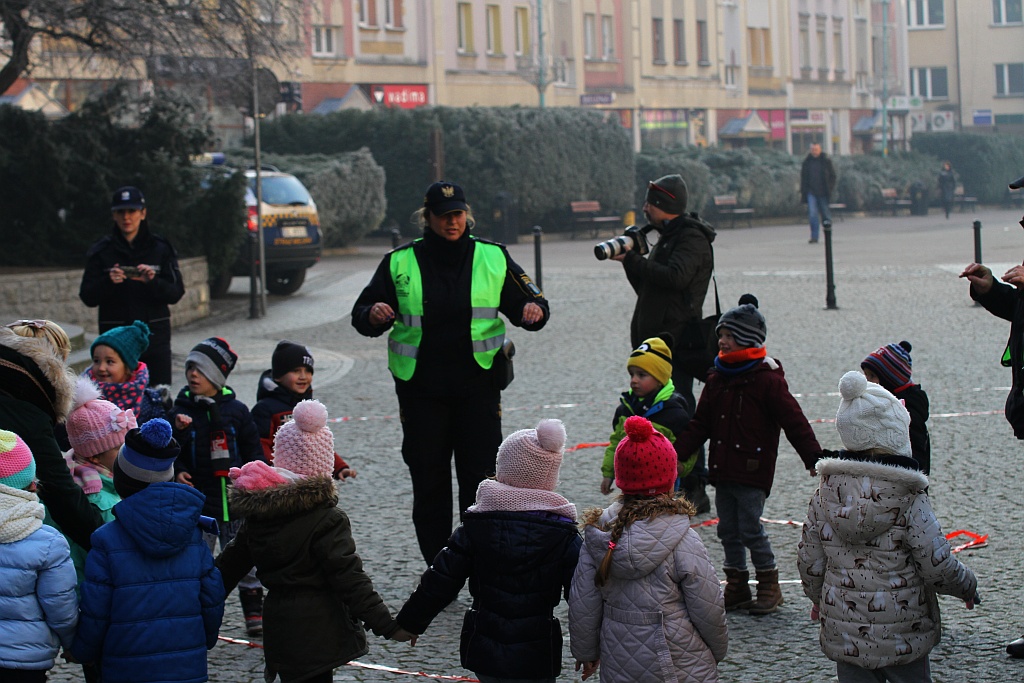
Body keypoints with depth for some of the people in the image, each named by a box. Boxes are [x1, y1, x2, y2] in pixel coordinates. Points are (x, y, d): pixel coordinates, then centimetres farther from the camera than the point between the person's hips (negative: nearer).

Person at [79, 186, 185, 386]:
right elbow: (87, 298, 2)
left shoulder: (161, 248, 6)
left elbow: (176, 293, 1)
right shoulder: (101, 252, 6)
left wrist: (152, 281, -17)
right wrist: (108, 282, -16)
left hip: (155, 334, 0)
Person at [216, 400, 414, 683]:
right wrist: (388, 625, -16)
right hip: (318, 635, -6)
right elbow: (349, 579, -18)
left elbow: (228, 566, 14)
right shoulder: (327, 520, -14)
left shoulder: (256, 516, 5)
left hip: (278, 627, 6)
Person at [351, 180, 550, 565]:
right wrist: (373, 315, -18)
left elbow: (527, 300, 8)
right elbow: (362, 315, 6)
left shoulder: (492, 258, 5)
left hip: (478, 385, 0)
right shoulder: (400, 263, 4)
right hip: (420, 387, 1)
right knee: (428, 479, 4)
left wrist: (534, 311, -16)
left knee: (481, 476, -2)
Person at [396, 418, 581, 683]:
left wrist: (410, 621, 11)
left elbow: (442, 579, -1)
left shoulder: (476, 524, -5)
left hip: (483, 650, 2)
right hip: (534, 658, -2)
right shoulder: (564, 534, -9)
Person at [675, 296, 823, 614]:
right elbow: (700, 423, 15)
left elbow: (794, 422, -11)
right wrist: (676, 451, 7)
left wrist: (814, 459, -17)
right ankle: (737, 587, 21)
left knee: (750, 529, -6)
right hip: (723, 469, 7)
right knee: (728, 530, 11)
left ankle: (769, 586, 9)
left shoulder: (767, 379, -10)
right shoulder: (717, 379, 10)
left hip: (753, 471, -7)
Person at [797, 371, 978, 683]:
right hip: (902, 638, -3)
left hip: (843, 633, 3)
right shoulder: (909, 498, -15)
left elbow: (809, 561, 3)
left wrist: (818, 599, 22)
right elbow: (939, 567, -13)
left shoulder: (825, 493, -4)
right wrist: (968, 587, 7)